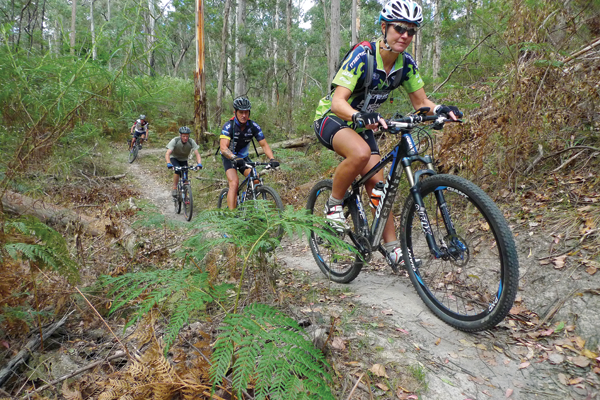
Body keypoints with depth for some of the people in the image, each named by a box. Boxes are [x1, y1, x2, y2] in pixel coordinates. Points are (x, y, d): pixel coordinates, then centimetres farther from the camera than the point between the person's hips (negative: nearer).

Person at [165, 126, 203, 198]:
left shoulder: (191, 142, -23)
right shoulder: (175, 141, -28)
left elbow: (197, 154, -28)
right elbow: (167, 154, -35)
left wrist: (199, 164, -46)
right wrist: (169, 164, -53)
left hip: (184, 160, 3)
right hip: (174, 158, -2)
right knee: (177, 170, -32)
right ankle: (174, 189, -19)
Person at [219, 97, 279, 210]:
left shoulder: (253, 126, -13)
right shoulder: (229, 126, -24)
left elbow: (264, 144, -13)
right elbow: (223, 147, -35)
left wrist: (272, 159, -31)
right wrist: (235, 158, -54)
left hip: (244, 157, 4)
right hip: (229, 158, -4)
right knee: (234, 183, -25)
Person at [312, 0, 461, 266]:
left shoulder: (406, 64, -6)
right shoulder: (362, 57, -25)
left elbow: (421, 102, -2)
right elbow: (338, 102, -33)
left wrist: (440, 109, -24)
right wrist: (360, 117, -54)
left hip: (362, 124, 6)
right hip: (331, 118, -5)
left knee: (377, 184, -5)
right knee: (361, 153, -37)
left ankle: (392, 248, 3)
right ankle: (334, 205, -14)